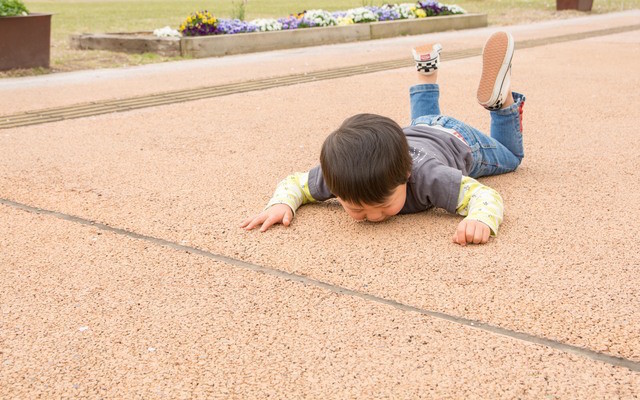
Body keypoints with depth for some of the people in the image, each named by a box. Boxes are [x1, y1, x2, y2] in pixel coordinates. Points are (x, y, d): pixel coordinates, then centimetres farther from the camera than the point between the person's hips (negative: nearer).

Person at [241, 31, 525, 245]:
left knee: (509, 157, 30)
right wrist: (281, 204, -47)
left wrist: (480, 219, -76)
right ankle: (426, 71, 53)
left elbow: (486, 196, -52)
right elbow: (294, 183, -24)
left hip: (456, 140, -3)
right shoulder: (336, 173, -41)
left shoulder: (426, 176, -53)